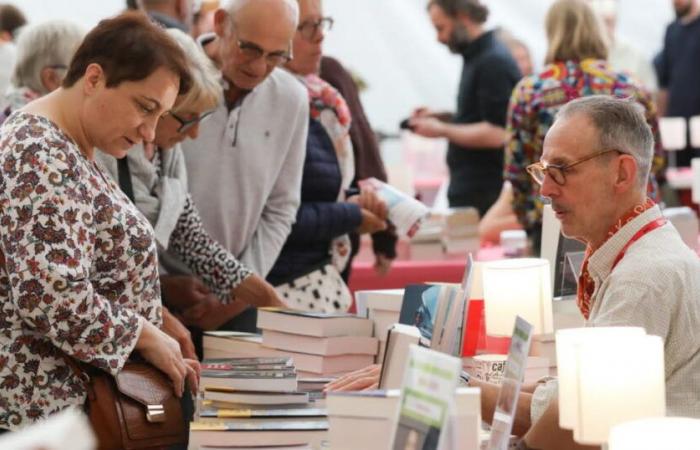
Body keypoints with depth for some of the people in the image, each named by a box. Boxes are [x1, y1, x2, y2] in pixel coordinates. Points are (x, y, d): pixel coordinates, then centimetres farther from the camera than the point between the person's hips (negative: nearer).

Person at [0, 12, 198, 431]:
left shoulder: (69, 148, 12)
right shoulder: (43, 157, -20)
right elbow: (53, 301, -29)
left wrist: (155, 341, 8)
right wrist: (146, 336, -15)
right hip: (49, 402, -10)